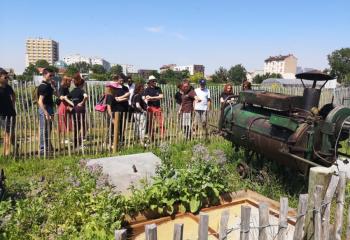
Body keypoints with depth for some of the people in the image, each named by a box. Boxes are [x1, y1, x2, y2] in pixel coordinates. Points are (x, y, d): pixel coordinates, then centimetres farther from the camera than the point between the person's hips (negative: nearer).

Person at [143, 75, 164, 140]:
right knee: (150, 123, 3)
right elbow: (144, 98, -10)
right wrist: (156, 98, -12)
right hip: (151, 107, -2)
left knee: (161, 122, -2)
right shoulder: (147, 89, 2)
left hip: (158, 107, 2)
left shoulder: (158, 88, 10)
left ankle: (162, 136, 5)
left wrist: (151, 97, -8)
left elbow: (161, 96, -2)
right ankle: (151, 137, 12)